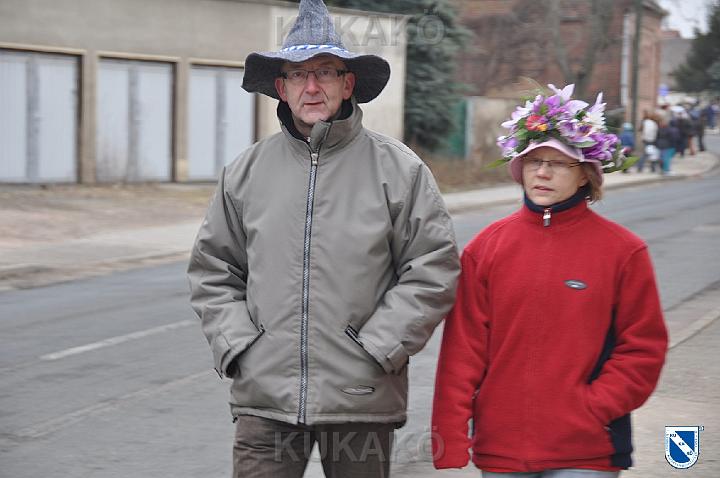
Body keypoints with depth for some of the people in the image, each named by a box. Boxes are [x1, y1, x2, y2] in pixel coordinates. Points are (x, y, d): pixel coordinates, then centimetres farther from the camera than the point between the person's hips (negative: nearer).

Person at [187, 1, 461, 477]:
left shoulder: (398, 168, 0)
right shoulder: (246, 172, 8)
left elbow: (434, 270, -2)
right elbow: (212, 271, 15)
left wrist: (377, 349, -9)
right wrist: (236, 345, 1)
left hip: (361, 399, -1)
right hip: (265, 395, 2)